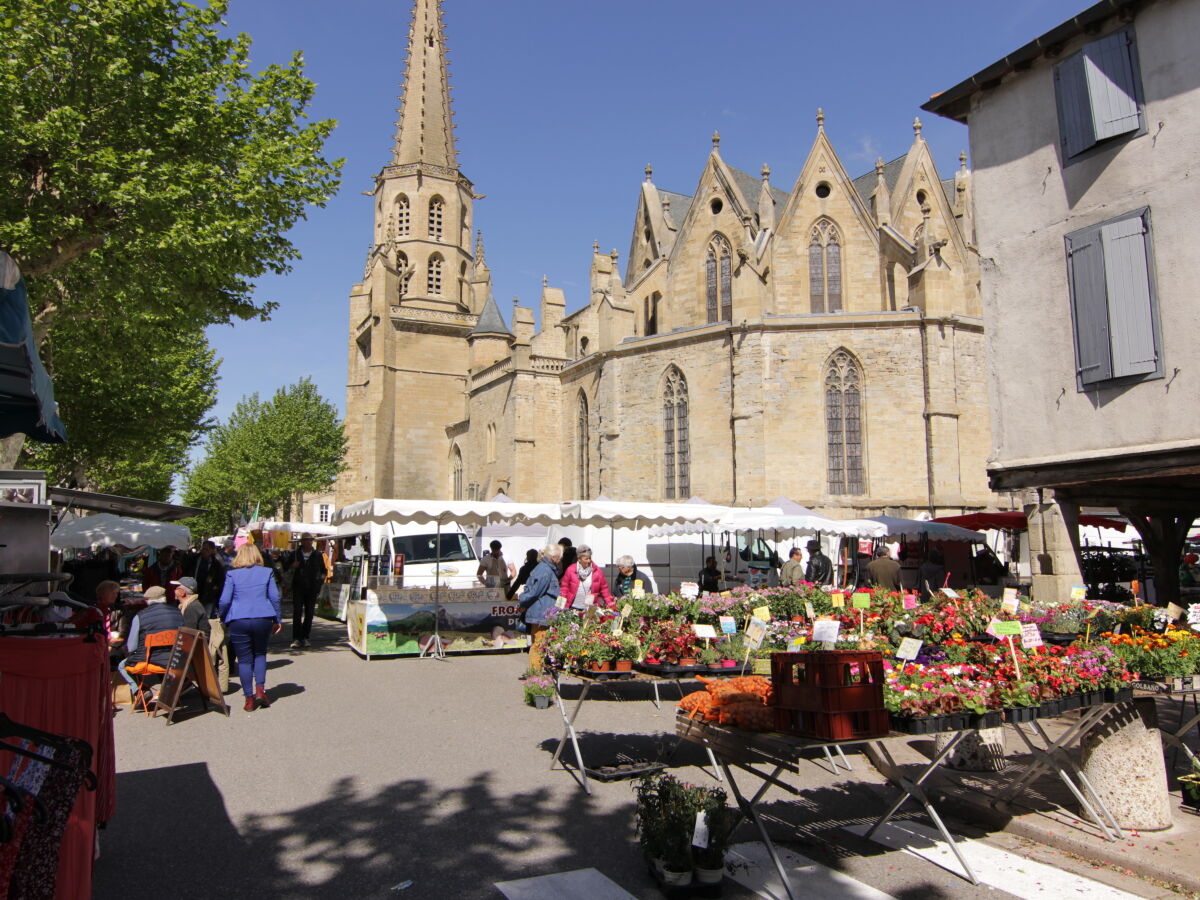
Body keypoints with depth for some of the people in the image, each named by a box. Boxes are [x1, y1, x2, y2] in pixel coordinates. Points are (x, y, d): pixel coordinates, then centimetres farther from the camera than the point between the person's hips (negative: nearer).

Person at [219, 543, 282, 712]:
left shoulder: (232, 574, 1)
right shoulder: (267, 572, 6)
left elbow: (224, 601, -1)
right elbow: (275, 597, 4)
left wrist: (223, 620, 14)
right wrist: (278, 620, 12)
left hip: (238, 621, -1)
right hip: (263, 619, 2)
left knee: (244, 659, 5)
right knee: (260, 654, 19)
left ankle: (249, 698, 7)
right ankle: (260, 689, 6)